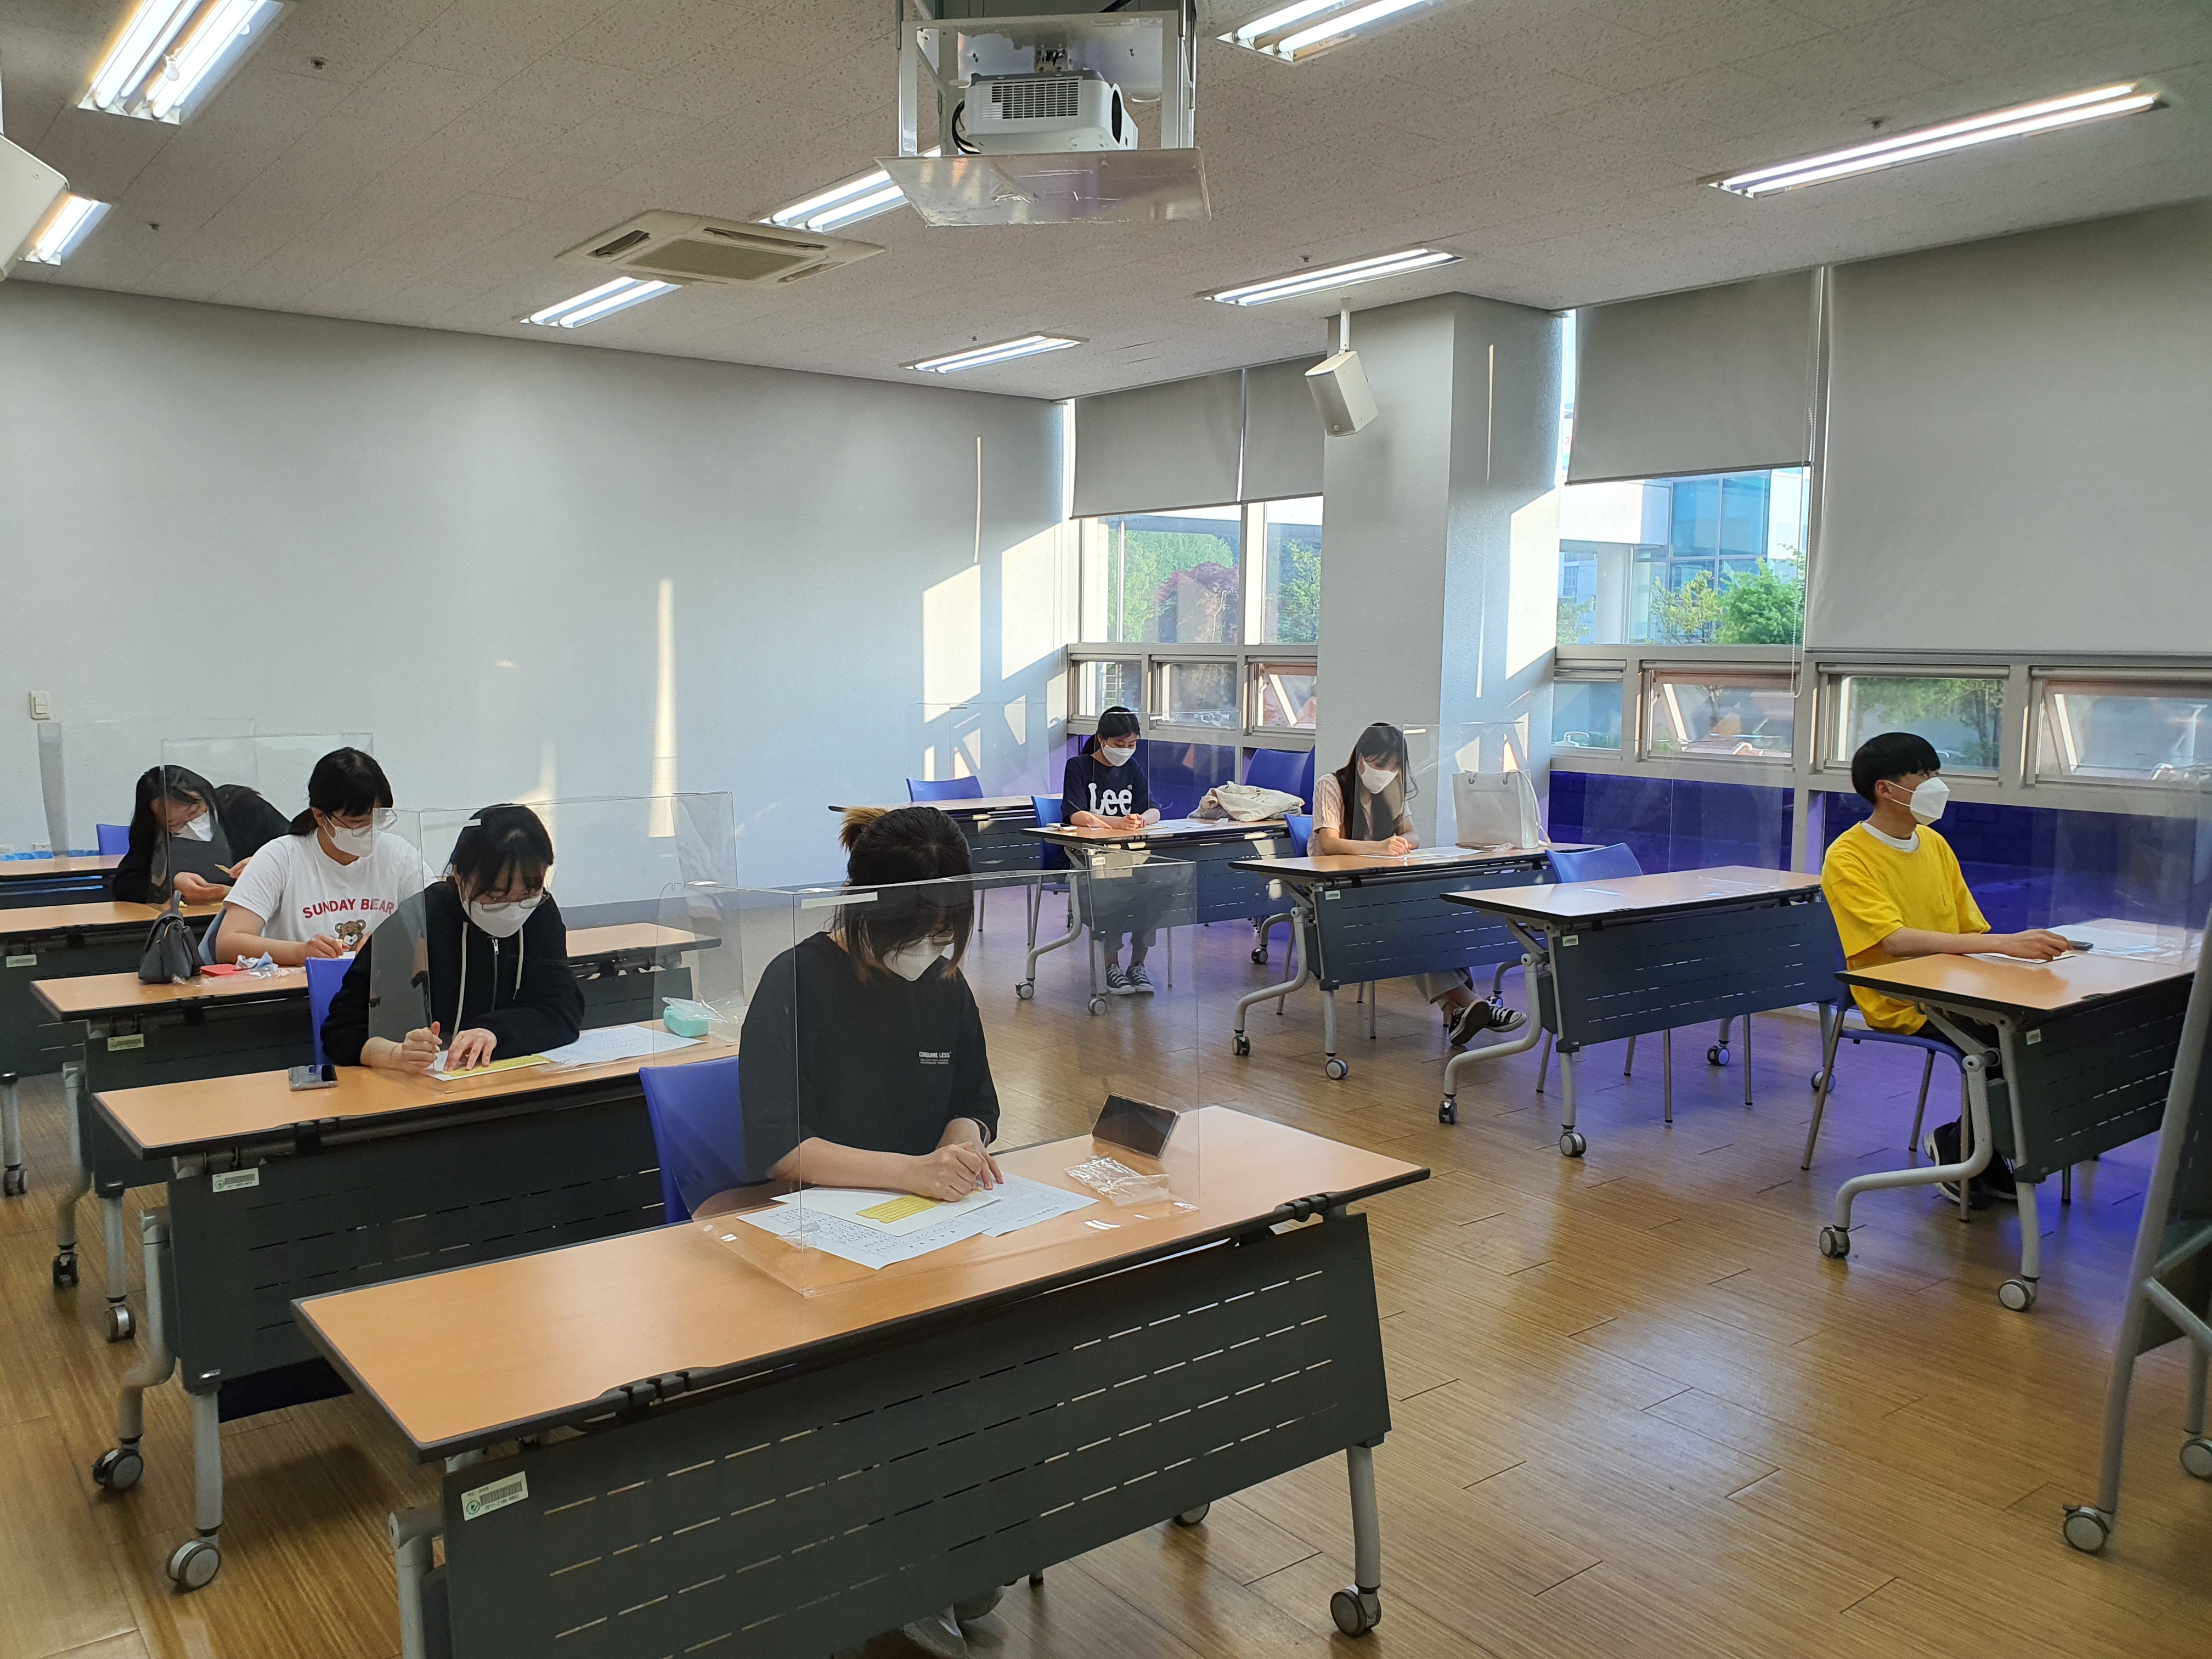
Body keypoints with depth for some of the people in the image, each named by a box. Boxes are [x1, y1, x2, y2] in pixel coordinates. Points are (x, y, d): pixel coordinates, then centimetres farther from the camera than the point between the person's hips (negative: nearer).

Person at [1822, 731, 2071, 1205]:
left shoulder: (1934, 843, 12)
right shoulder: (1847, 858, -11)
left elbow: (1971, 930, 13)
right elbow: (1896, 940, -24)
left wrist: (2028, 952, -7)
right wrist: (2004, 943, -31)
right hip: (1899, 1004, -7)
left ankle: (1988, 1164, -1)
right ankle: (1958, 1147, -1)